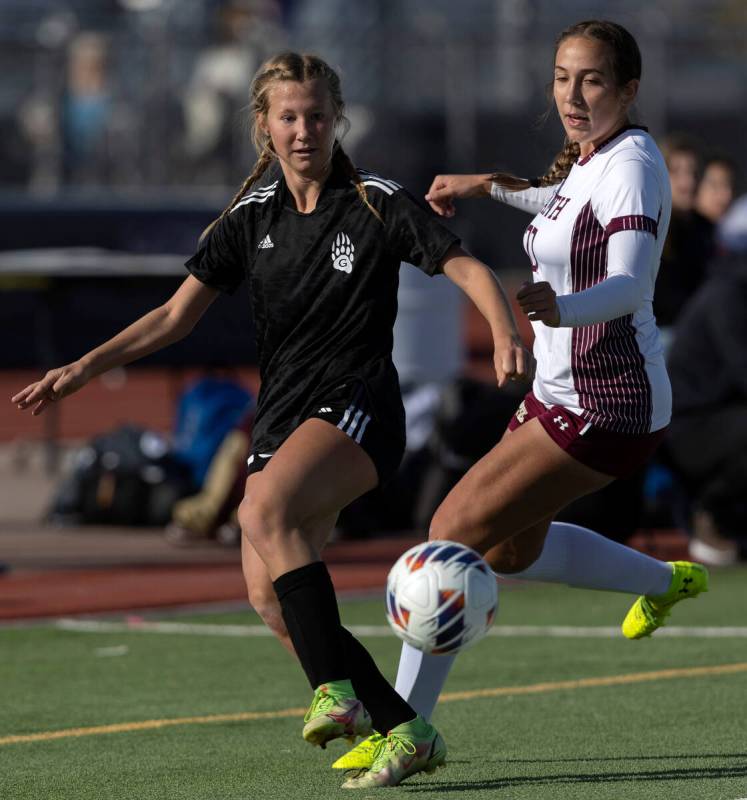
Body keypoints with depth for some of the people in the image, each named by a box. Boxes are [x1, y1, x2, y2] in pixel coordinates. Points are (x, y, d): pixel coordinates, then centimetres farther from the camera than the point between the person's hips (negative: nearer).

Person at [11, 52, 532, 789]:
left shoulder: (377, 205, -2)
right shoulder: (250, 218, 11)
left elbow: (468, 270, -4)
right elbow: (176, 315, 11)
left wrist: (506, 337, -23)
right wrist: (87, 367, 1)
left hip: (357, 406, -6)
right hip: (281, 416, 6)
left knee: (265, 509, -33)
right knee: (269, 596, -8)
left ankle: (336, 688, -34)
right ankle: (408, 733, -2)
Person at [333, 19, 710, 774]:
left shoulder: (632, 166, -20)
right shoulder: (589, 159, 7)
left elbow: (629, 283, -36)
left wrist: (560, 308, -55)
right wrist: (488, 185, 34)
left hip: (606, 408, -10)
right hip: (560, 394, 10)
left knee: (458, 528, -13)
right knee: (509, 551, 24)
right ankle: (665, 581, 46)